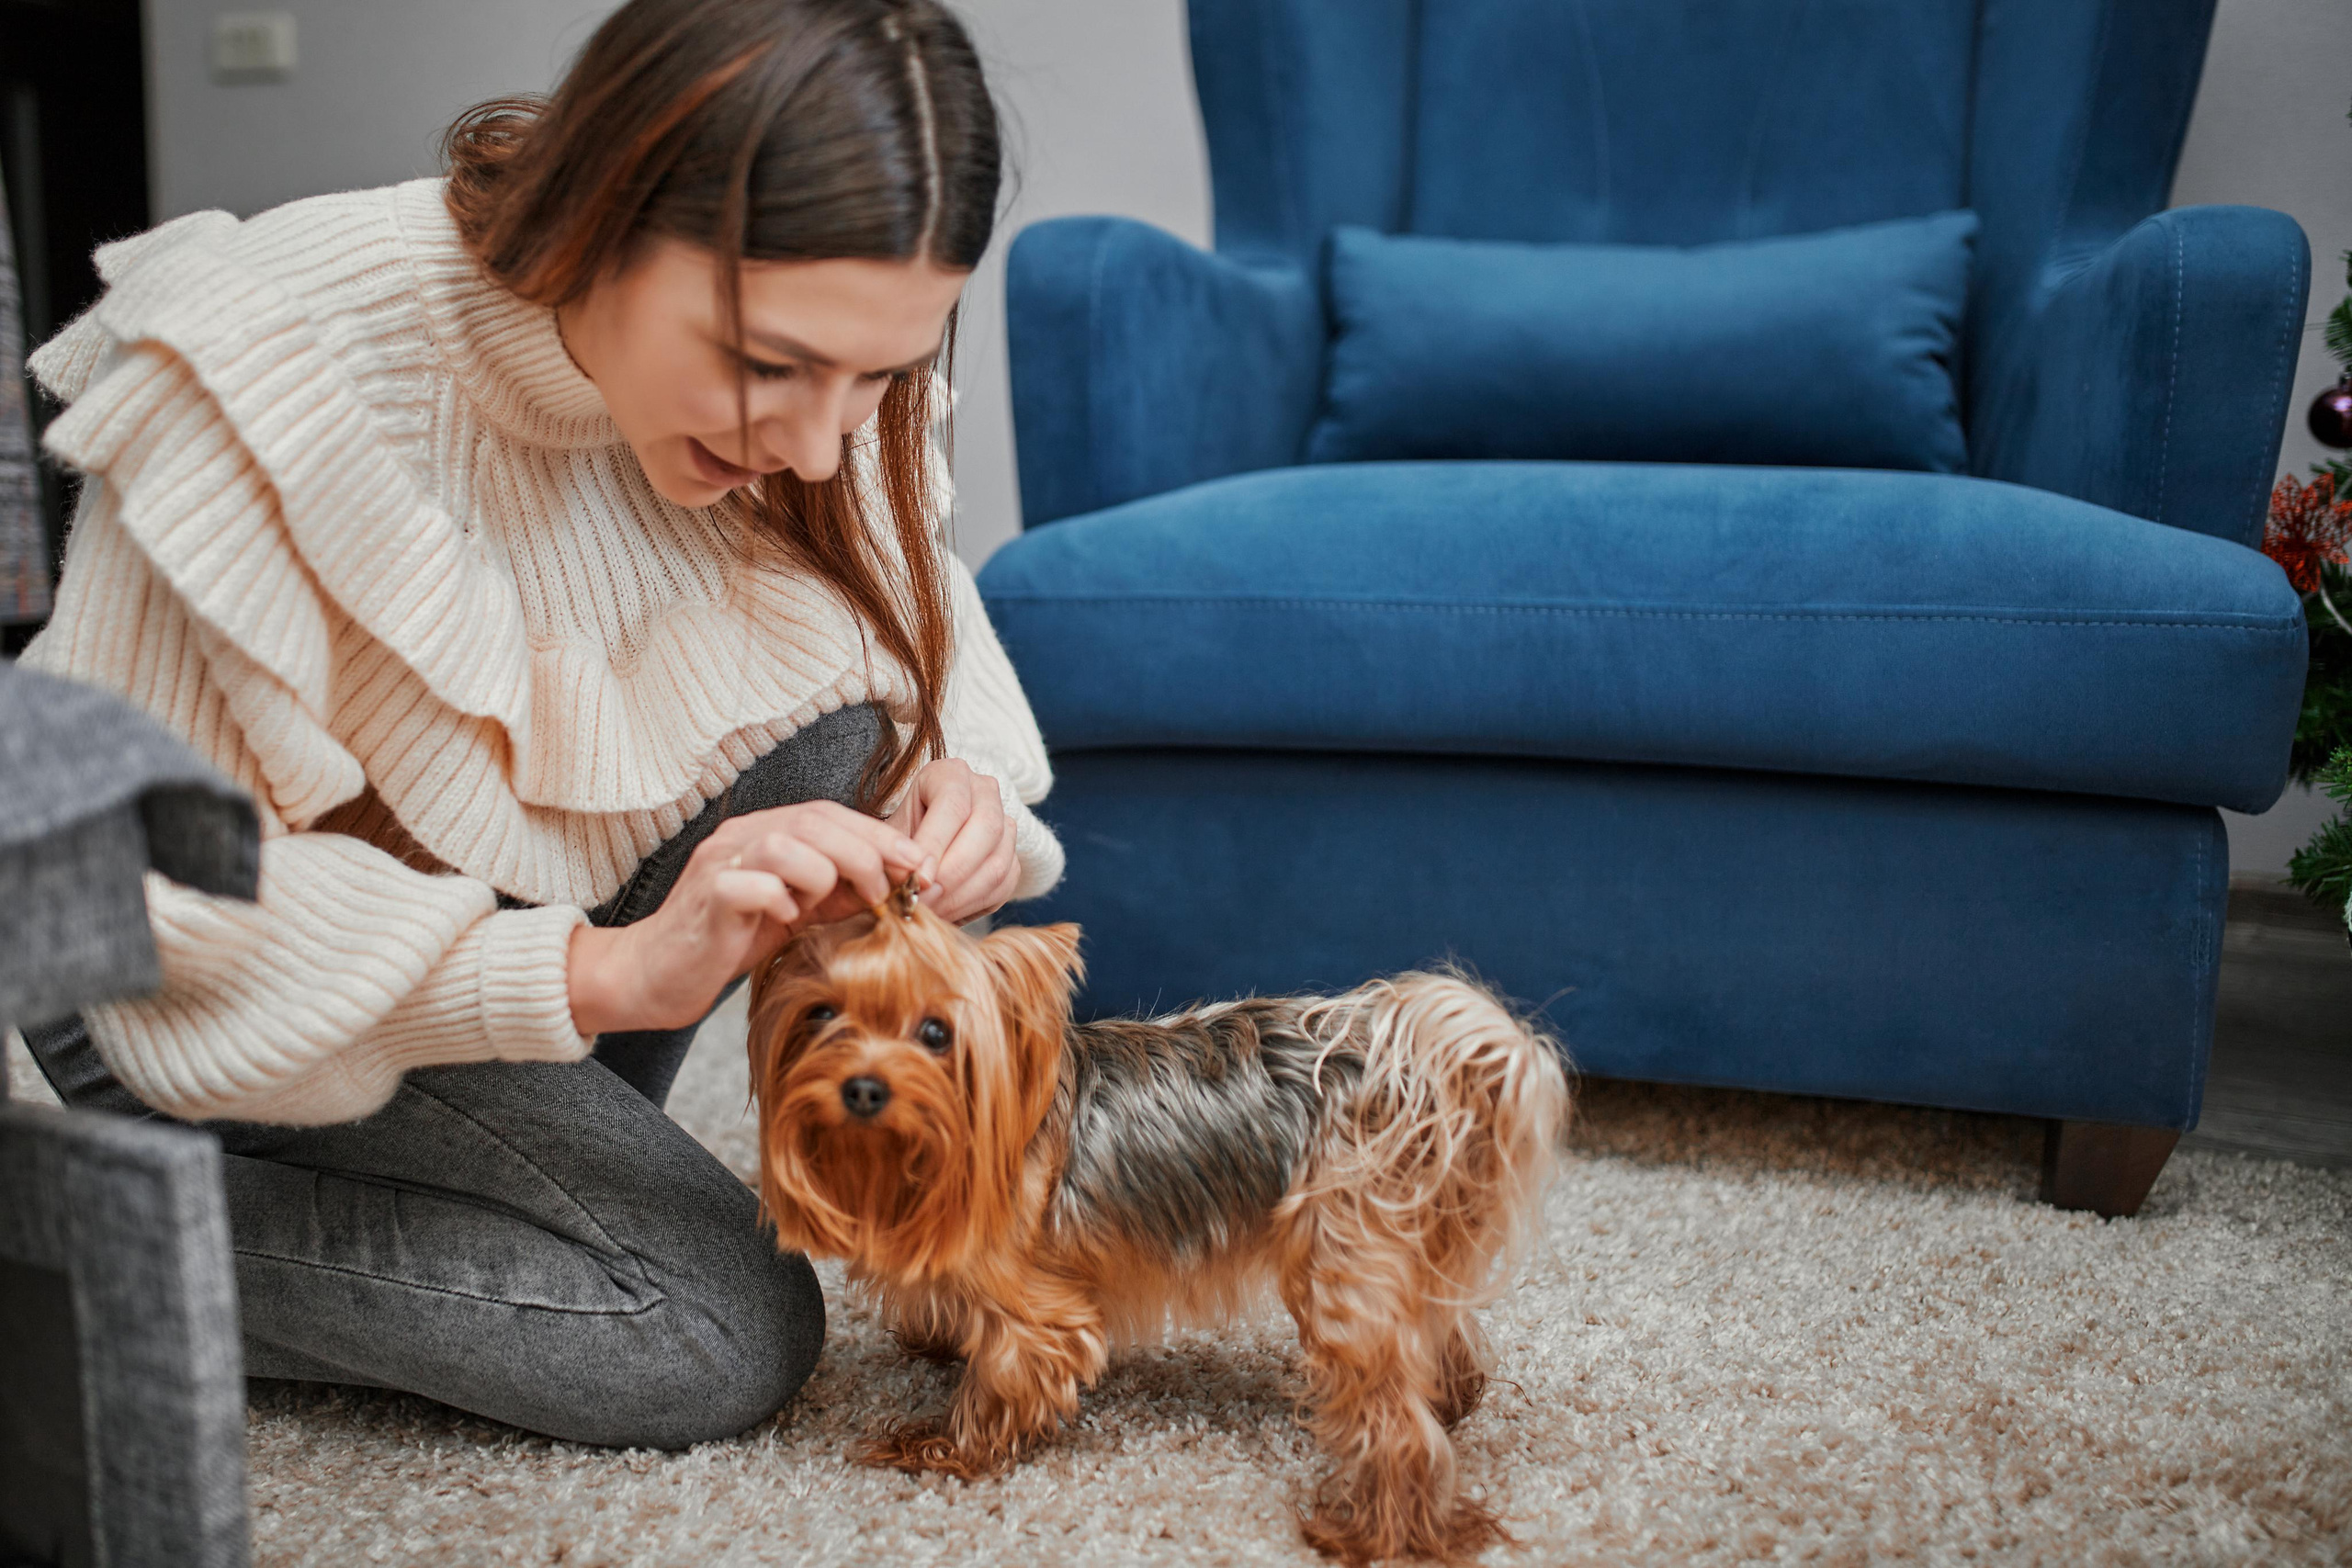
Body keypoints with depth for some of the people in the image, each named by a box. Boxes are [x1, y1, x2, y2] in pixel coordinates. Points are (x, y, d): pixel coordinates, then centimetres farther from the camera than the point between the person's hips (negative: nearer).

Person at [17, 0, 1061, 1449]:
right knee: (724, 1333, -16)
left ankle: (557, 1146, -1)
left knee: (855, 704, -19)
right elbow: (170, 908, -30)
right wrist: (610, 967, -41)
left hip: (514, 884, 5)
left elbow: (936, 706, -6)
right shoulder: (268, 365, -33)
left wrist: (957, 807, -30)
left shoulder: (817, 387, -16)